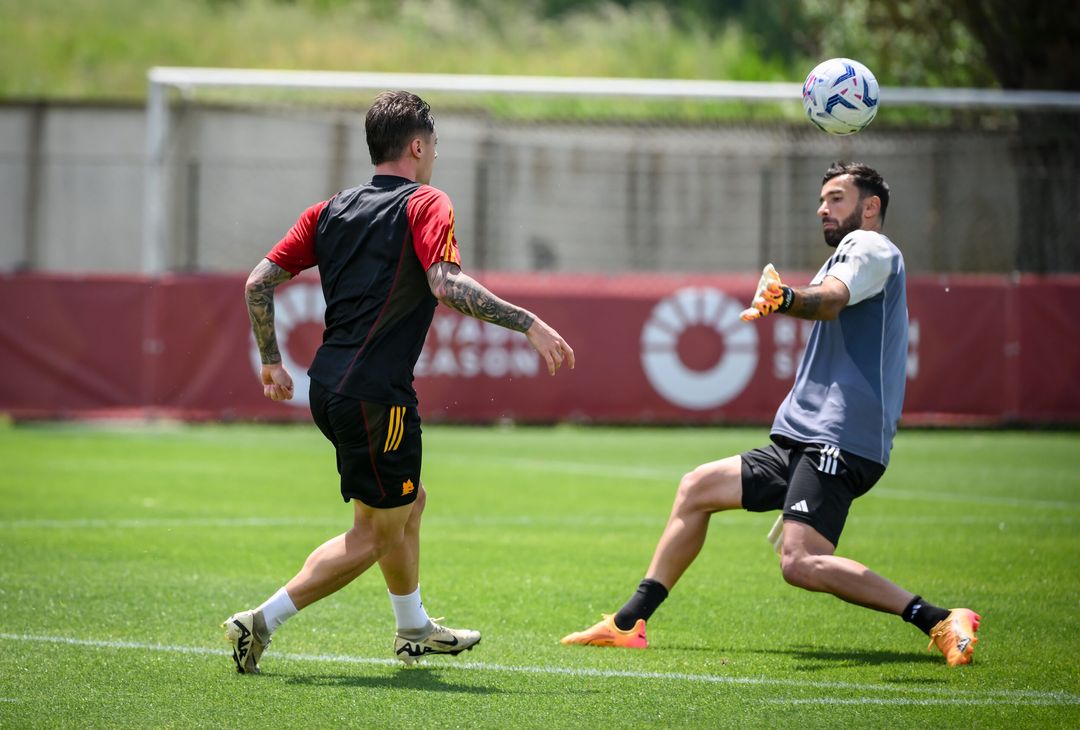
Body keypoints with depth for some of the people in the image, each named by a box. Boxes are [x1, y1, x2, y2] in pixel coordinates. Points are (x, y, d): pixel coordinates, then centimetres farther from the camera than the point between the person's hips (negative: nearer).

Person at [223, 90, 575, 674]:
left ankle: (414, 630, 38)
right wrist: (529, 323, -21)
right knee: (374, 535, 0)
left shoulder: (331, 210, 13)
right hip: (375, 395, -9)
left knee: (409, 501, 25)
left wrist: (271, 361, 20)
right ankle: (261, 622, -8)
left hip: (328, 385, 9)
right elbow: (446, 285, -24)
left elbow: (259, 282, 10)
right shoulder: (424, 204, -7)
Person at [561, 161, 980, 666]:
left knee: (802, 563, -26)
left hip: (839, 440, -11)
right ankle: (629, 624, 22)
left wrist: (788, 299, -45)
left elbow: (831, 297, -26)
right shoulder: (853, 255, 27)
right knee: (696, 489, 16)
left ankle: (941, 623, -26)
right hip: (805, 442, 11)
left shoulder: (869, 247, -3)